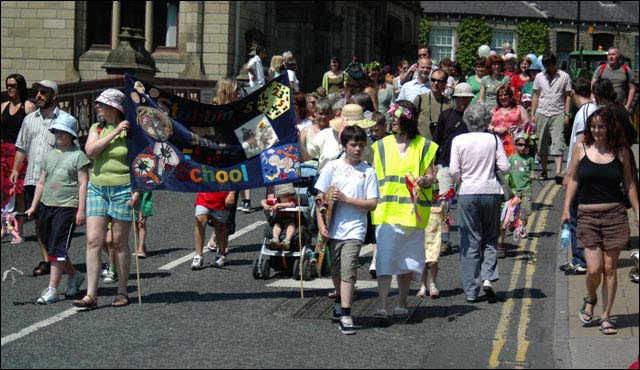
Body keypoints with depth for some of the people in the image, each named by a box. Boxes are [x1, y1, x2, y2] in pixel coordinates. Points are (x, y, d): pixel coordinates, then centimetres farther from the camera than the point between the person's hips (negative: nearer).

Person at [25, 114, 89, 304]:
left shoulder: (78, 155, -3)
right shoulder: (49, 156, 15)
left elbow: (83, 184, -8)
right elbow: (41, 182, 19)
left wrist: (81, 210, -14)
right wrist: (33, 206, 13)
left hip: (67, 207, -7)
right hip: (46, 205, 7)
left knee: (57, 249, -9)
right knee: (50, 247, 11)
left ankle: (52, 290, -6)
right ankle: (74, 275, 31)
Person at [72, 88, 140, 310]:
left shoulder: (131, 130, -4)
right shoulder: (96, 128, 10)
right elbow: (90, 151, -9)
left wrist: (137, 190, -12)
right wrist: (115, 132, -12)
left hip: (123, 189, -4)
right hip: (97, 188, 4)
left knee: (120, 242, 2)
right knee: (93, 240, -5)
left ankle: (122, 292, 15)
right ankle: (91, 295, -5)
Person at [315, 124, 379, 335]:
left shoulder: (368, 172, 0)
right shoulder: (333, 166, 4)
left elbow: (373, 204, -4)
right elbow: (320, 197, 5)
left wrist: (346, 199, -12)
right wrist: (321, 224, -4)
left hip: (354, 229, -2)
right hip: (332, 229, 3)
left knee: (348, 271, -13)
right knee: (335, 271, 16)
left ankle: (345, 316, -14)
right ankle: (340, 302, 40)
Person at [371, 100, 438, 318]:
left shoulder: (424, 146, 7)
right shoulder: (382, 146, 11)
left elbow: (431, 176, 5)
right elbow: (375, 177, 12)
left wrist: (423, 180, -17)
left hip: (412, 211, 0)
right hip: (387, 210, 0)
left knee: (407, 260, 7)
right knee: (385, 257, -11)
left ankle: (403, 303, 19)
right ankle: (382, 305, -14)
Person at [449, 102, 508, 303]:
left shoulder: (459, 141, -4)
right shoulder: (493, 140, -2)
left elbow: (454, 170, -7)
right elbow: (504, 166, -4)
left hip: (468, 193, 0)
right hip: (491, 192, 1)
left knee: (470, 241, 6)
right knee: (490, 238, 15)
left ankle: (471, 290, 7)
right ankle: (488, 277, -5)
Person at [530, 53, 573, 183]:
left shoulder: (564, 77, 2)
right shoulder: (539, 77, 11)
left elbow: (568, 96, 3)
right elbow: (536, 96, 14)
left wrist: (566, 114, -4)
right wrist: (533, 114, 8)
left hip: (558, 114, -4)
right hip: (542, 114, 4)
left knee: (558, 143, -13)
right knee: (542, 143, 6)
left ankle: (558, 172, -22)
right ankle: (544, 171, 16)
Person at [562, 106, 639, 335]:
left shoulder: (620, 152, 3)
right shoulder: (581, 149, 3)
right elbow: (573, 179, 11)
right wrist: (566, 209, 4)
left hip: (615, 215, 0)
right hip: (588, 216, 0)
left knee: (610, 268, 2)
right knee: (594, 269, -9)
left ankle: (606, 316, 14)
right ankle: (590, 299, 23)